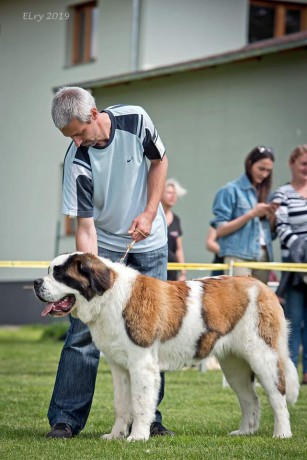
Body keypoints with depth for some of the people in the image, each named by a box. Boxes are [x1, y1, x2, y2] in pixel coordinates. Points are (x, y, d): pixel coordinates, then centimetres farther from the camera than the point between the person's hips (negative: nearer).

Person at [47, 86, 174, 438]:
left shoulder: (135, 120, -16)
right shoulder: (76, 161, -21)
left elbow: (159, 161, 2)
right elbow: (85, 227, -21)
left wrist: (149, 213, -9)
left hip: (149, 243, 2)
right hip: (104, 247, -2)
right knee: (84, 332, -10)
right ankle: (65, 419, -6)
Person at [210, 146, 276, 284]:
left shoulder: (266, 193, 15)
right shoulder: (231, 190, -3)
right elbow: (220, 230, -7)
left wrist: (271, 216, -2)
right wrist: (251, 214, -14)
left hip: (263, 256, 6)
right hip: (239, 257, -6)